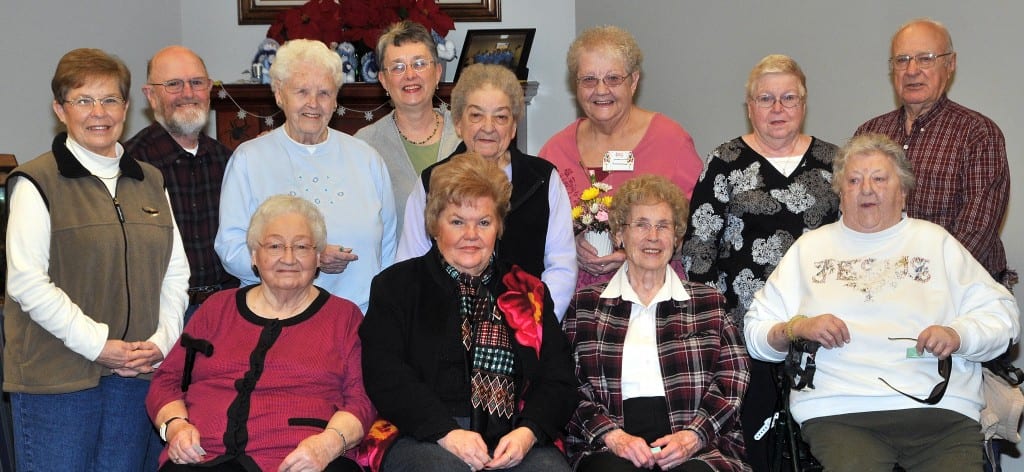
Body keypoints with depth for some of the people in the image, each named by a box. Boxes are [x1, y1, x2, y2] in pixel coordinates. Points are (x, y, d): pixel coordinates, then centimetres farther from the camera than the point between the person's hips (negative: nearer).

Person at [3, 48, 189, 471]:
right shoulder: (38, 182, -3)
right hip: (56, 375, -5)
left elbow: (175, 271, 14)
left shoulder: (149, 181, 15)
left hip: (136, 373, 5)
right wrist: (97, 344, -13)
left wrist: (162, 340, -1)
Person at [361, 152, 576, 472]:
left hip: (517, 442, 2)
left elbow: (558, 380, 12)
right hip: (424, 438, -2)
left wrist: (528, 432, -10)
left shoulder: (529, 292, 20)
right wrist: (447, 432, -15)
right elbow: (385, 376, -1)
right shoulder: (396, 286, 12)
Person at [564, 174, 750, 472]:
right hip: (610, 447, 0)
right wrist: (613, 435, -10)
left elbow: (731, 383, 9)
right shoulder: (586, 305, 15)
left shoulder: (708, 303, 17)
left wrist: (693, 436, -8)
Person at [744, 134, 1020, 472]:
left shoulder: (935, 240, 21)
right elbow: (756, 332, 18)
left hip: (940, 406, 1)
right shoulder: (809, 247, 22)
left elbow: (1002, 314, 14)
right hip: (839, 413, -1)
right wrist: (797, 327, -4)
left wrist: (959, 335, -6)